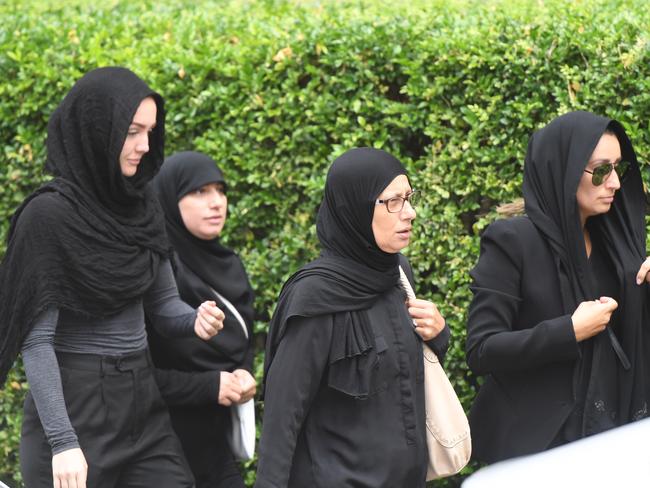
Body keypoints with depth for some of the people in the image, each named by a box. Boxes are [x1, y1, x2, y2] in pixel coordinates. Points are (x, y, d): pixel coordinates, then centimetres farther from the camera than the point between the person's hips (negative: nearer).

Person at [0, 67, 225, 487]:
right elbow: (37, 340, -15)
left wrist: (196, 320, -11)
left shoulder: (142, 207, 6)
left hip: (142, 401, 7)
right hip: (73, 403, -6)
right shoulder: (49, 215, -14)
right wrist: (62, 442, -21)